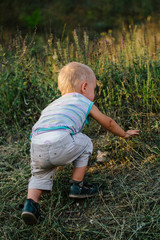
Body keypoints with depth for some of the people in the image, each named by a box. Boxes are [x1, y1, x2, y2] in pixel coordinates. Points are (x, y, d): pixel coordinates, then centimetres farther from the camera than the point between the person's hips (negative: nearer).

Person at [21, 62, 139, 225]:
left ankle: (31, 201, 4)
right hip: (60, 142, -5)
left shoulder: (52, 105, 37)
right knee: (85, 144, 22)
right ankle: (77, 186, 23)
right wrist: (124, 134, 55)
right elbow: (108, 123, 36)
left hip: (37, 148, 5)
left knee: (40, 174, 28)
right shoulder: (85, 103, 23)